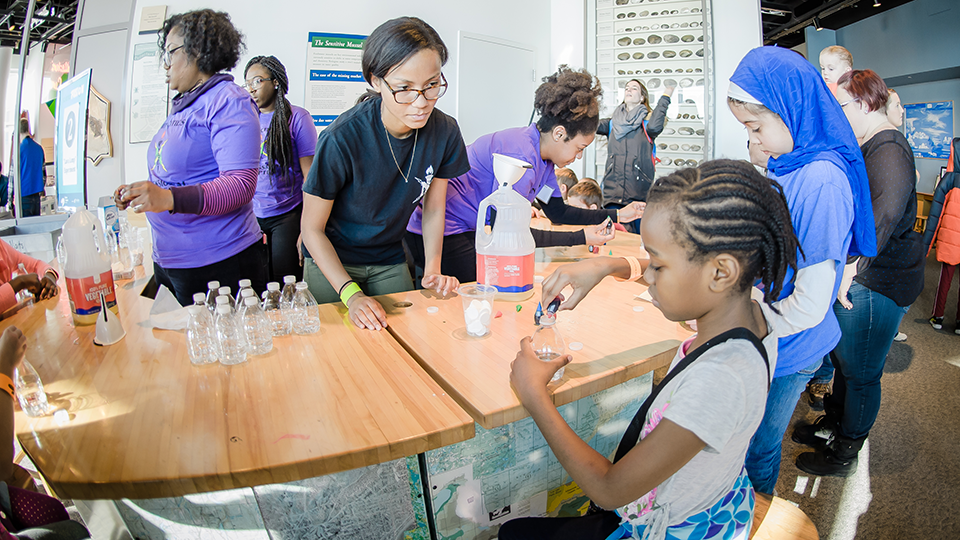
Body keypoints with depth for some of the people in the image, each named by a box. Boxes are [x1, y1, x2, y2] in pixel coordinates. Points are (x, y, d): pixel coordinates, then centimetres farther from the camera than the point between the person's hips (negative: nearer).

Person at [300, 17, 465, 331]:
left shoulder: (444, 132, -16)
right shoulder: (341, 140, -29)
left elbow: (433, 209, -1)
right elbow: (312, 228, -18)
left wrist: (432, 271, -14)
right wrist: (351, 294, -27)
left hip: (390, 263, 4)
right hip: (331, 262, -3)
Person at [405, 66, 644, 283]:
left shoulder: (541, 155, 4)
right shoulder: (520, 154, -27)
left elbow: (557, 211, 13)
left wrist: (615, 215, 7)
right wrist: (580, 238, -23)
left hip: (470, 230, 10)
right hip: (441, 234, -9)